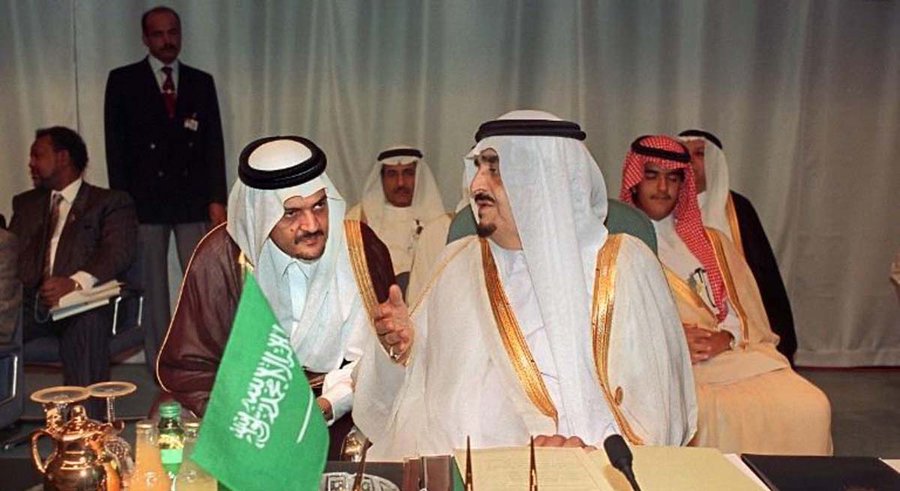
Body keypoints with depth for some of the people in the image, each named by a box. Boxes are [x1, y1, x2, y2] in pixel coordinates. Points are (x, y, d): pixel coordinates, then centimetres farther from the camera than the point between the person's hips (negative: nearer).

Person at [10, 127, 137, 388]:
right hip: (30, 300, 4)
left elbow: (118, 253, -6)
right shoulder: (25, 204, 29)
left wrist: (76, 282, -26)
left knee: (87, 323, -37)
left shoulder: (111, 202, 11)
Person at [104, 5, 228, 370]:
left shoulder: (201, 82, 11)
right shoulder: (123, 81, 6)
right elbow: (116, 144, 2)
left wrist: (216, 199, 1)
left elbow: (214, 144, 8)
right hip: (146, 200, -1)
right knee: (151, 285, 3)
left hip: (194, 199, 1)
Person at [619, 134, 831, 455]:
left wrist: (726, 337, -8)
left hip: (733, 352, 4)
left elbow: (746, 308, 14)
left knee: (811, 407, -21)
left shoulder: (710, 242, 24)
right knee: (716, 414, -34)